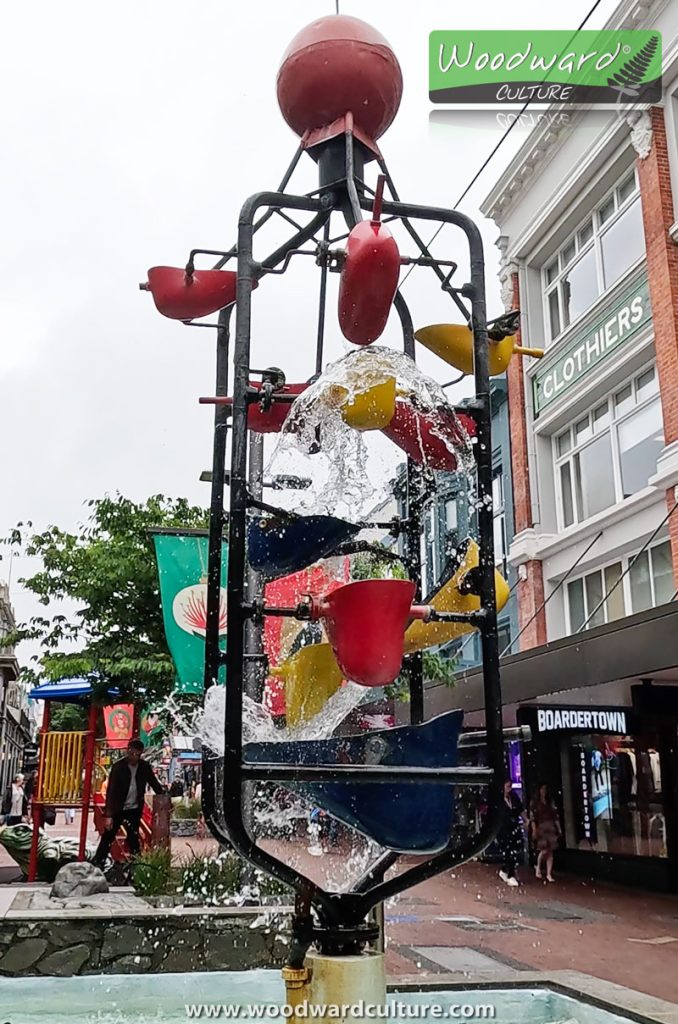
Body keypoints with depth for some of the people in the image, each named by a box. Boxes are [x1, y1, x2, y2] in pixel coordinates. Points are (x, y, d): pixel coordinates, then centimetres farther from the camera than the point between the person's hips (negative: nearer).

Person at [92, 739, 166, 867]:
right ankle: (96, 864, 5)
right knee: (108, 837, -2)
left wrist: (163, 792, -7)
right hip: (118, 809, -3)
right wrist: (108, 815, -23)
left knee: (133, 839, 8)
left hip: (134, 809, 3)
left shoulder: (145, 767, -4)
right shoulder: (118, 767, -15)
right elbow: (111, 791, -18)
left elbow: (154, 783, 9)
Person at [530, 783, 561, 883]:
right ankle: (538, 867, 13)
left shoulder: (550, 803, 14)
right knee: (544, 850, -13)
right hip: (541, 828, -4)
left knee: (550, 852, -1)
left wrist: (559, 828, 6)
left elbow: (555, 816, 13)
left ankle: (549, 874, 2)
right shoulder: (535, 803, 2)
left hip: (551, 828, 4)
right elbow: (532, 817, -4)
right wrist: (534, 830, -12)